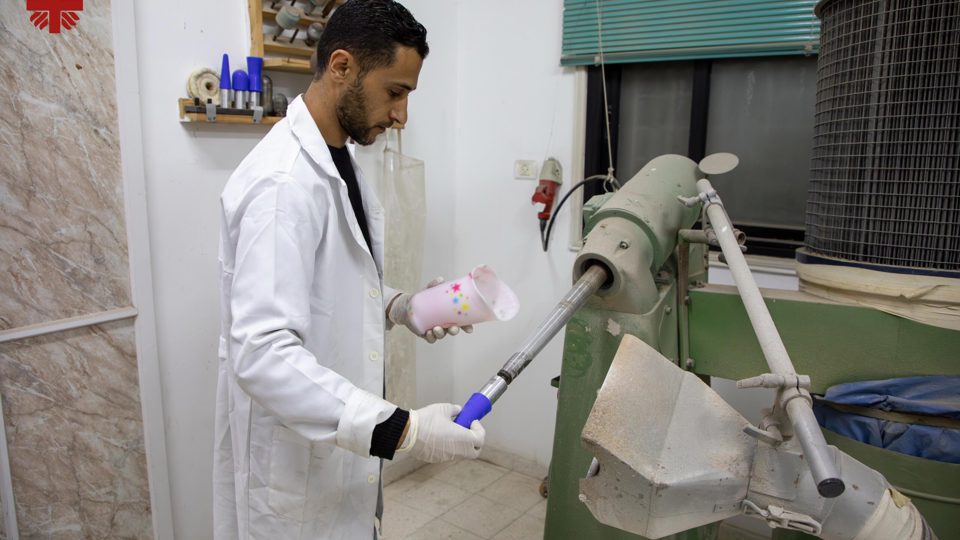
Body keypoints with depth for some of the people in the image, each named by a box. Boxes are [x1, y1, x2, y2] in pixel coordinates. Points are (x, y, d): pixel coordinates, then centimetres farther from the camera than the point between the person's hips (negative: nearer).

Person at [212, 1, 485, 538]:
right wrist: (403, 429, -34)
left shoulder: (338, 161, 5)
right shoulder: (282, 180, -26)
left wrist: (397, 306, -3)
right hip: (294, 454, -8)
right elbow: (263, 353, -32)